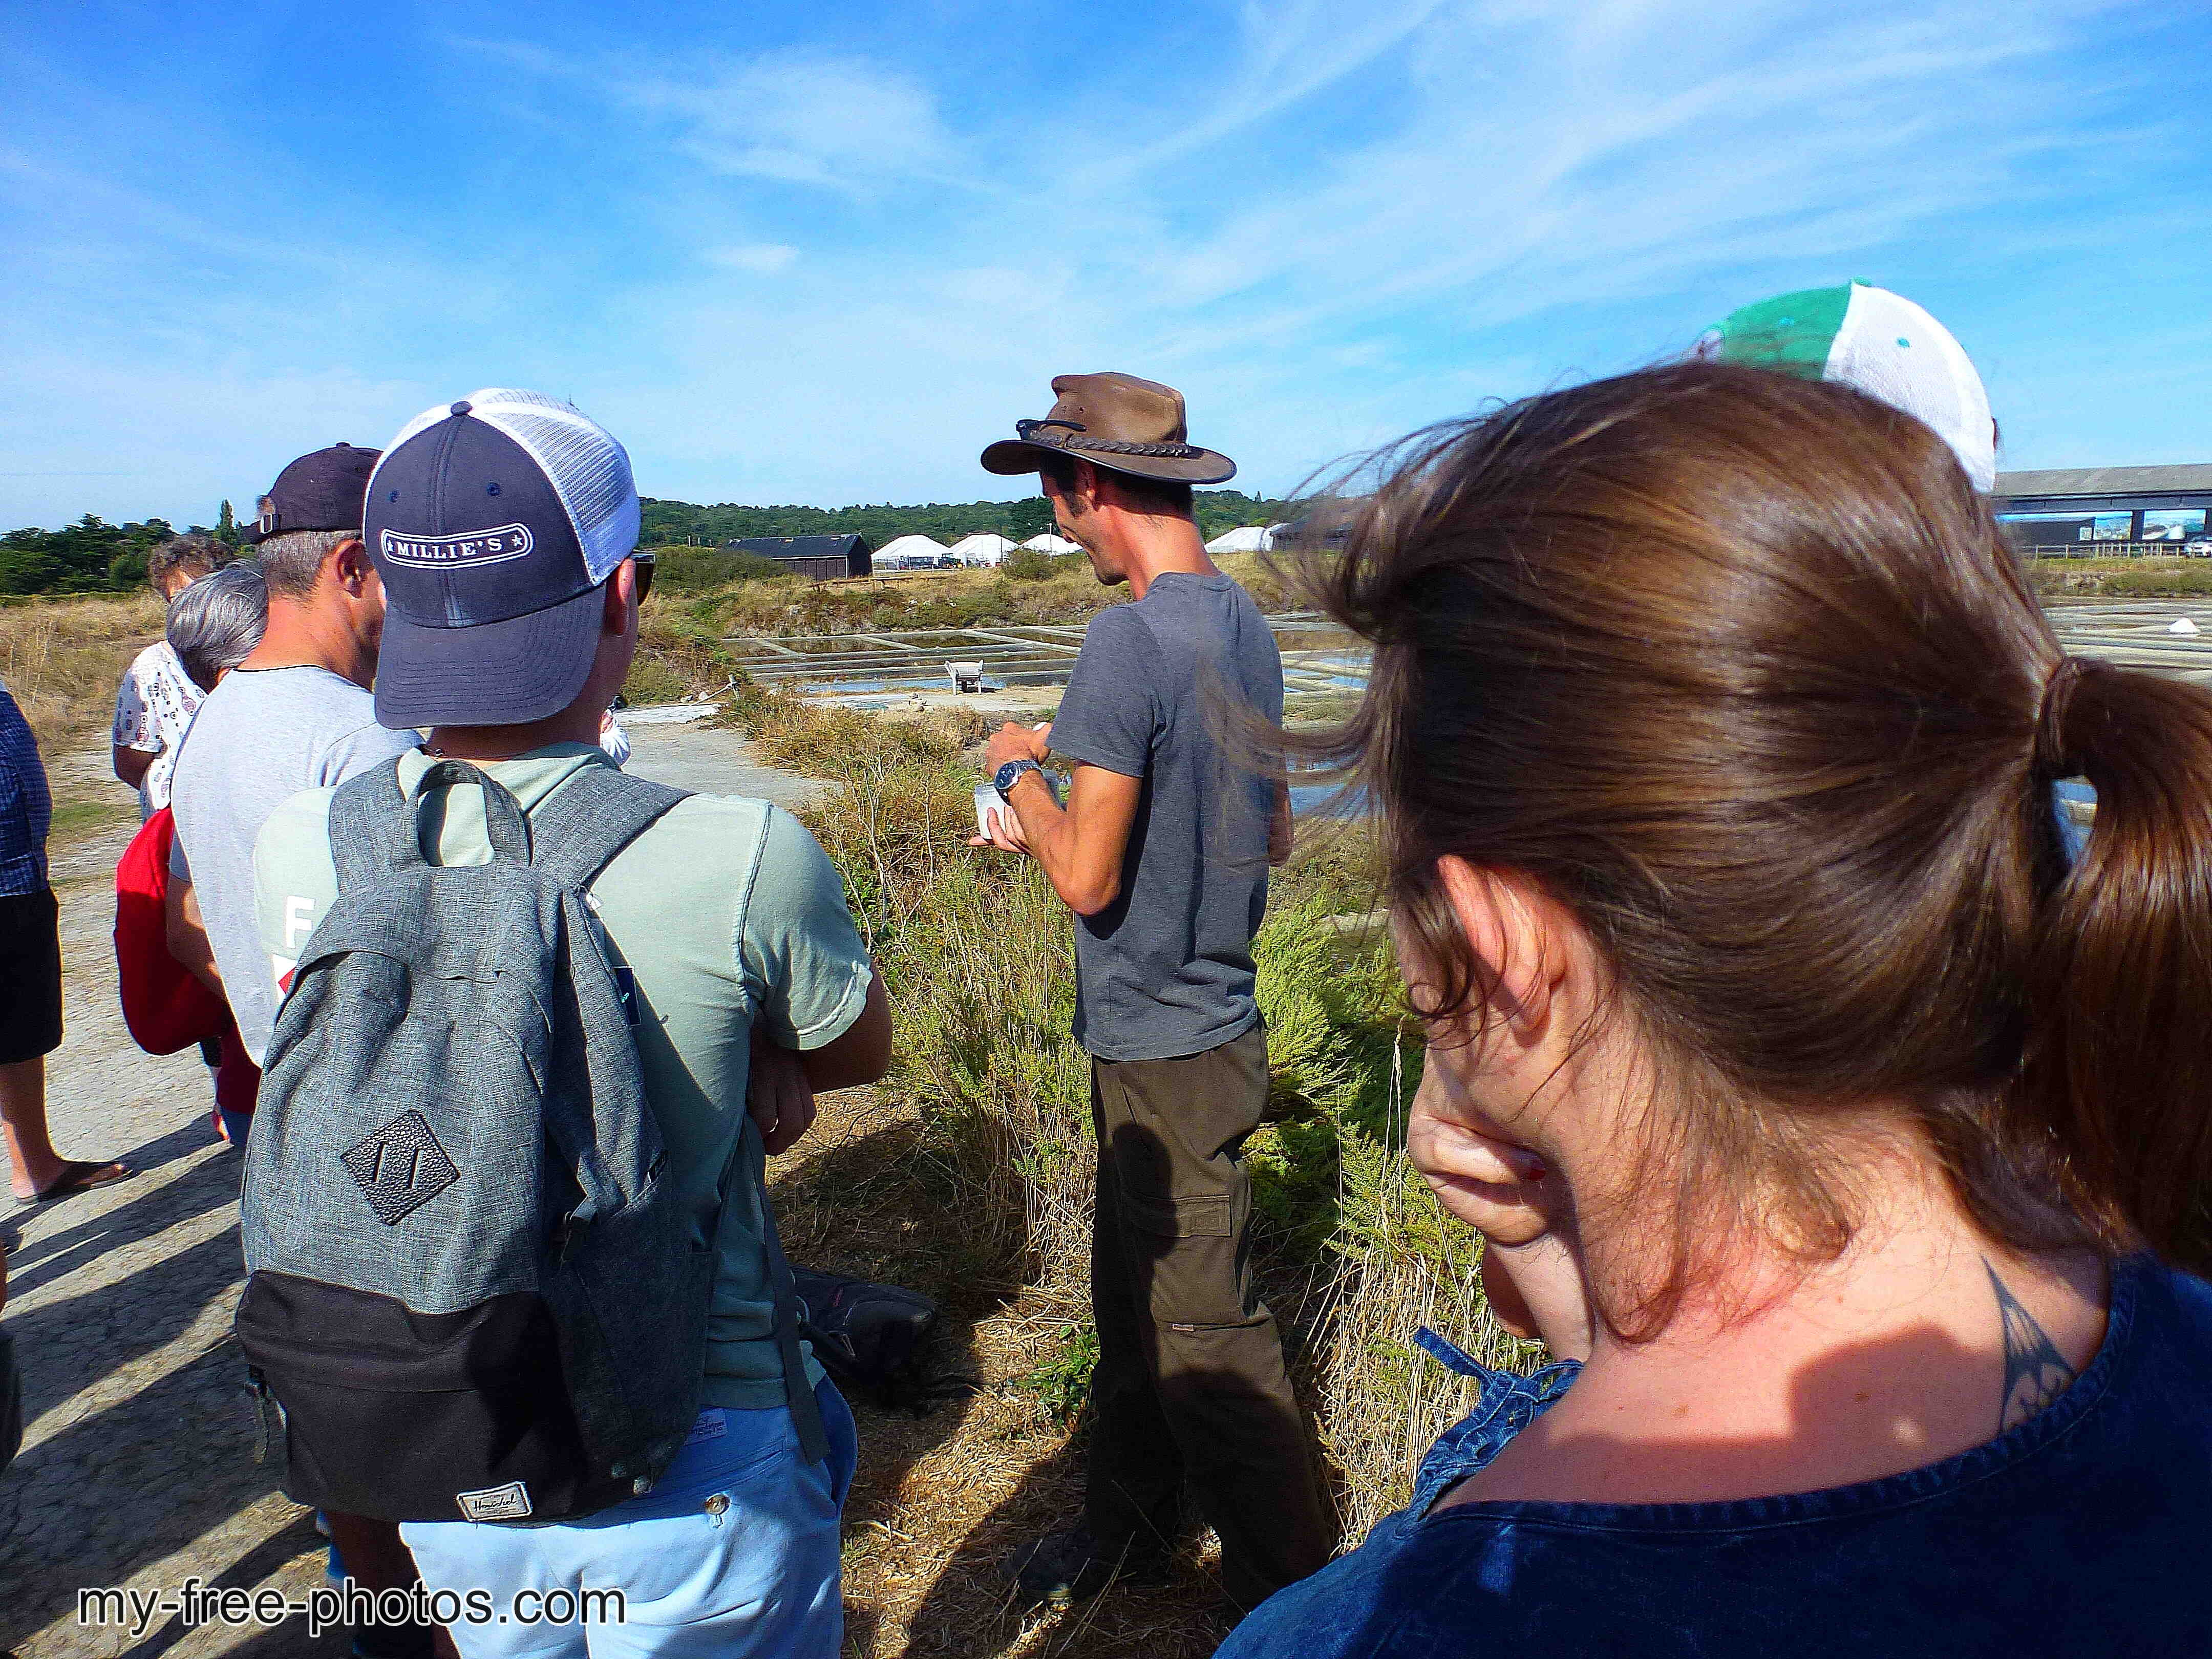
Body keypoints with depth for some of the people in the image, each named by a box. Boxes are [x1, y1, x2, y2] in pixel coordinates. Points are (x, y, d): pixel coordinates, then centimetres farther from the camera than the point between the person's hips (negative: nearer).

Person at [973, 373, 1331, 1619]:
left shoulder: (1130, 641, -21)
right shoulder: (1248, 627, 7)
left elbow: (1087, 879, -21)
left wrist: (1022, 773, -4)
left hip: (1163, 1041, -9)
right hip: (1201, 1017, 9)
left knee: (1206, 1335, 5)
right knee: (1133, 1298, 22)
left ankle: (1292, 1599, 22)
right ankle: (1130, 1522, 41)